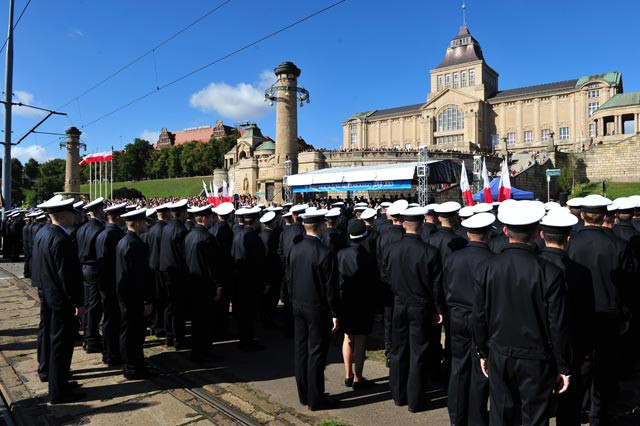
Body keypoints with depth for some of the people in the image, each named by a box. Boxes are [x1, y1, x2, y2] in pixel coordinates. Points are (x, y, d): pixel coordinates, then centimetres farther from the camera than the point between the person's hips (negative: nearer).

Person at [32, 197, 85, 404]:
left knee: (51, 338, 20)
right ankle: (59, 392, 12)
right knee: (62, 343, 1)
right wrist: (78, 302, -18)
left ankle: (53, 375, 36)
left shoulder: (41, 234, 6)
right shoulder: (61, 240, -24)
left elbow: (38, 268, 13)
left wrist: (43, 288, 21)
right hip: (62, 300, -10)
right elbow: (68, 275, -24)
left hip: (47, 296, 10)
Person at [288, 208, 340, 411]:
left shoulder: (294, 249, -1)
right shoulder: (325, 253, -20)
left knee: (300, 349, 15)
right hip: (317, 308, -6)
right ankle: (315, 399, 16)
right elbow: (331, 288, -16)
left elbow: (289, 279, 6)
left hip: (298, 306, 6)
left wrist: (294, 301, 17)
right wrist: (335, 314, -7)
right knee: (316, 353, 4)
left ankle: (303, 394, 28)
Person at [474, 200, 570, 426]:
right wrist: (563, 368, 2)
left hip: (499, 357, 2)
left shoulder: (487, 267, -10)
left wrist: (483, 353, 11)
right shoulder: (550, 272, -18)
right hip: (536, 361, -2)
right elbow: (558, 327, -11)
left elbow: (479, 316, -3)